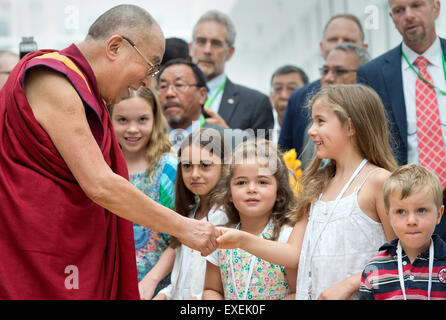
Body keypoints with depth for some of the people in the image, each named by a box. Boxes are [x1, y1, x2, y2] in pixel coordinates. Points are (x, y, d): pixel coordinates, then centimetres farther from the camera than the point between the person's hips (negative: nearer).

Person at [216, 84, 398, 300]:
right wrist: (243, 240, -2)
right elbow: (295, 253, 8)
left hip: (357, 295, -6)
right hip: (312, 294, 6)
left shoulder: (378, 181, -7)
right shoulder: (318, 185, 13)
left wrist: (348, 284, -16)